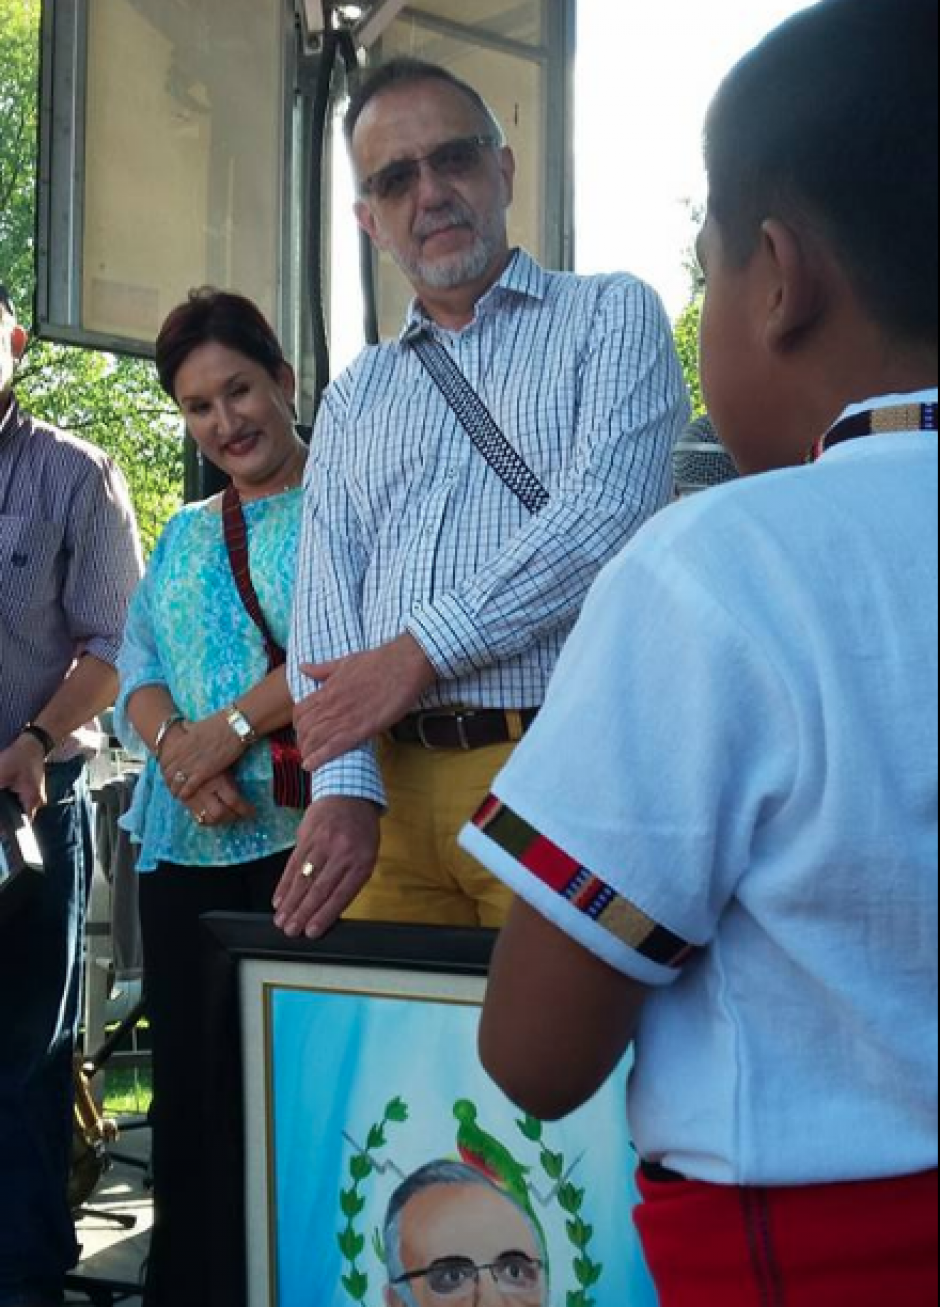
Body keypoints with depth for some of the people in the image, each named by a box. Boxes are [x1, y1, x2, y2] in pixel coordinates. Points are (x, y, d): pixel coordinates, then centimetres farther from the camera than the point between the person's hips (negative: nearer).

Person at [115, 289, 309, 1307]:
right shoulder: (183, 537, 20)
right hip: (188, 843, 6)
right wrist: (177, 750, -9)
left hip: (306, 831, -6)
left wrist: (236, 724, -15)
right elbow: (138, 674, 12)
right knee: (188, 1085, 9)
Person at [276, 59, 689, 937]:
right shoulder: (353, 397, 18)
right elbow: (325, 595, 8)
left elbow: (603, 512, -10)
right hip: (392, 783, 4)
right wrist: (341, 787, -8)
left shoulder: (611, 316, 6)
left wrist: (419, 652, -11)